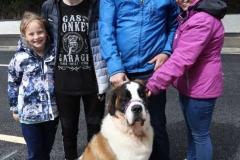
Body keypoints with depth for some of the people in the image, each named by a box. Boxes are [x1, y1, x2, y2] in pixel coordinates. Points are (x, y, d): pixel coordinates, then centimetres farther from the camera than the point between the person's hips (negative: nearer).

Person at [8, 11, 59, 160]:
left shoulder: (55, 53, -3)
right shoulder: (20, 58, -11)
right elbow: (12, 84, -1)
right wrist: (15, 108, 3)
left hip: (52, 111, 3)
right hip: (29, 113, -2)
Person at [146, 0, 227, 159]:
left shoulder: (202, 20, -26)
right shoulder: (194, 15, 9)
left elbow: (181, 60, -32)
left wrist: (151, 85, -32)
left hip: (200, 87, -10)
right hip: (189, 85, 10)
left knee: (200, 134, 7)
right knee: (191, 129, 25)